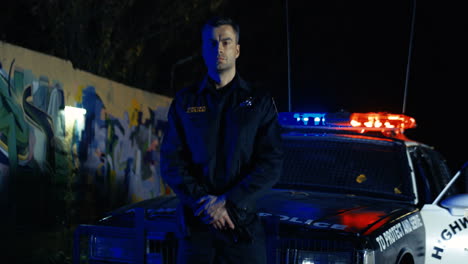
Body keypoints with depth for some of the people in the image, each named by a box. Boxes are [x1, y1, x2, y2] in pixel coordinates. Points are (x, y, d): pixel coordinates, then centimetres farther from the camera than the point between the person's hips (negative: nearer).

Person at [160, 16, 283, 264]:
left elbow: (271, 163, -2)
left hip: (244, 222, -1)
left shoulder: (259, 102, 7)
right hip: (195, 223, 1)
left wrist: (228, 203, -13)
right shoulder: (184, 102, 11)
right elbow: (171, 163, 4)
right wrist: (202, 201, -12)